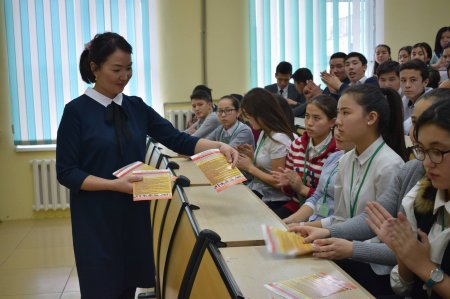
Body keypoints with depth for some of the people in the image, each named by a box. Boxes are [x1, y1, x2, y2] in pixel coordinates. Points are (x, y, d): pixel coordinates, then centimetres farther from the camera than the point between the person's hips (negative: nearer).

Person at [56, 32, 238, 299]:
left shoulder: (136, 107, 5)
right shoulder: (77, 111, -9)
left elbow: (176, 139, 1)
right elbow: (66, 172, -10)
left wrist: (218, 146, -15)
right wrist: (114, 184, -21)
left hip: (134, 212, 4)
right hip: (96, 218, -4)